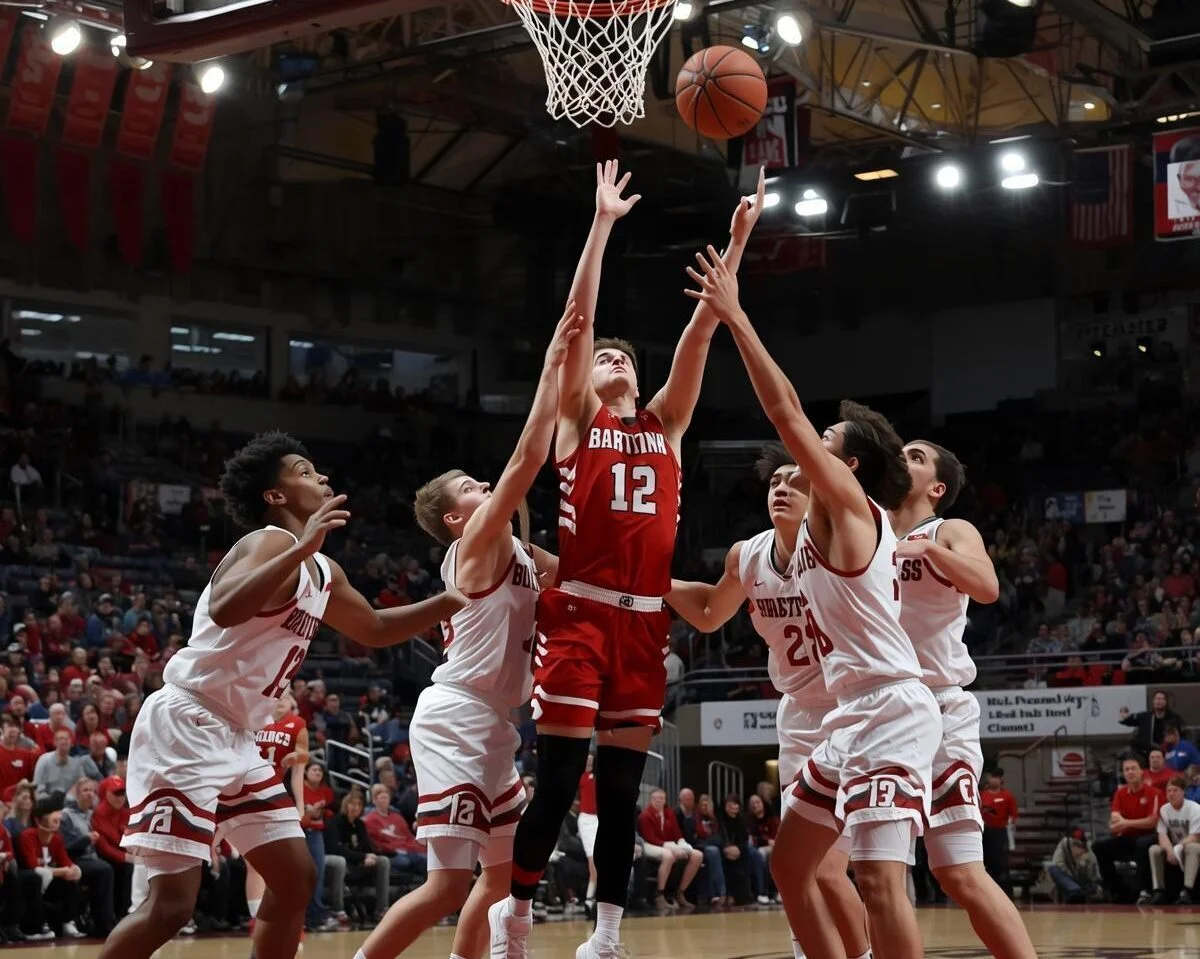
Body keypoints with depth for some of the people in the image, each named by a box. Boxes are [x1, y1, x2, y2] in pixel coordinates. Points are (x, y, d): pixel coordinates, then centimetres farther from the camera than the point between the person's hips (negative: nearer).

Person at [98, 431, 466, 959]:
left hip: (234, 738, 10)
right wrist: (301, 548, -35)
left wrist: (452, 600, 22)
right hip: (184, 725, -10)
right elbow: (223, 610, -34)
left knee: (295, 879, 11)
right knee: (171, 902, -15)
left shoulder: (324, 572, 14)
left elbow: (376, 629, 32)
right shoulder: (270, 543, -14)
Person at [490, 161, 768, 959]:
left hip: (646, 620, 4)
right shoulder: (577, 418, 8)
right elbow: (579, 316, -2)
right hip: (581, 612, -3)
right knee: (558, 779, -5)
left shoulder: (666, 425, 17)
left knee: (622, 786, 6)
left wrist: (737, 243, 2)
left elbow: (701, 332, 9)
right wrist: (602, 224, -8)